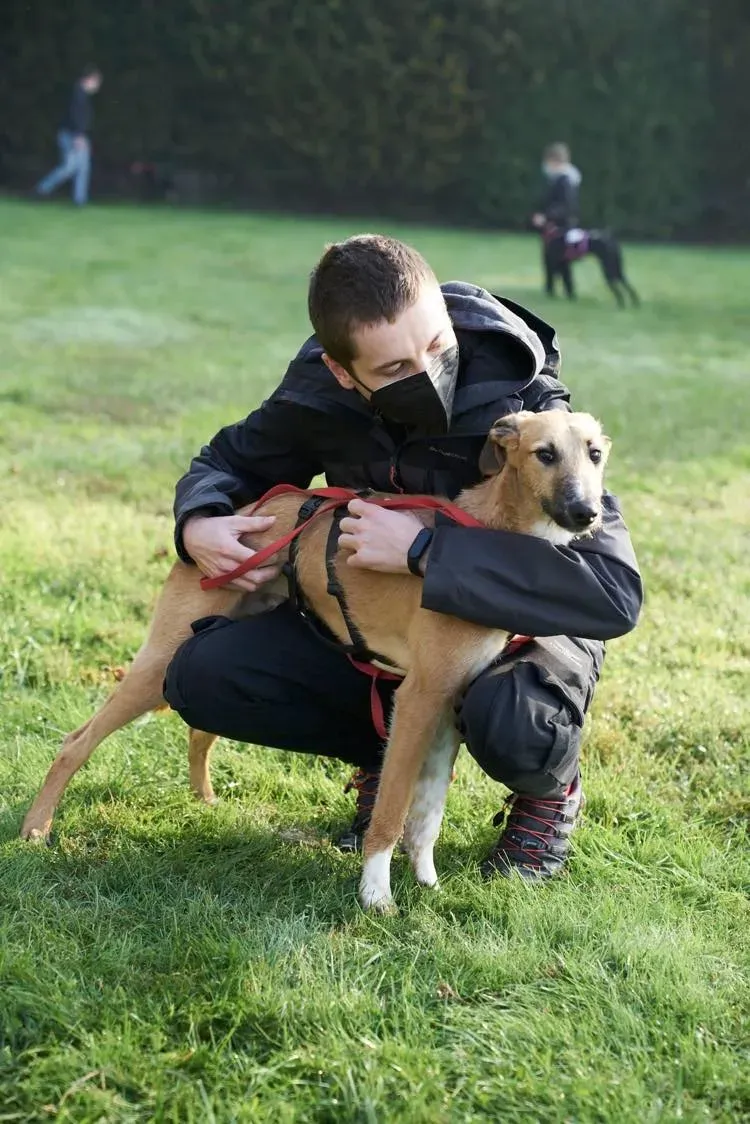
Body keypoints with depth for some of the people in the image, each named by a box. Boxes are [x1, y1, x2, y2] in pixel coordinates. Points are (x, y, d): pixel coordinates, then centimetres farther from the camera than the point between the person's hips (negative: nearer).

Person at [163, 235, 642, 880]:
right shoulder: (320, 394, -17)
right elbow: (229, 460, 6)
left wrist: (425, 548, -43)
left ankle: (550, 792, -1)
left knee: (507, 722, -40)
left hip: (519, 626, -4)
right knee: (203, 678, -16)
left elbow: (616, 590, -41)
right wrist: (198, 523, -20)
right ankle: (390, 753, 7)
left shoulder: (520, 408, -30)